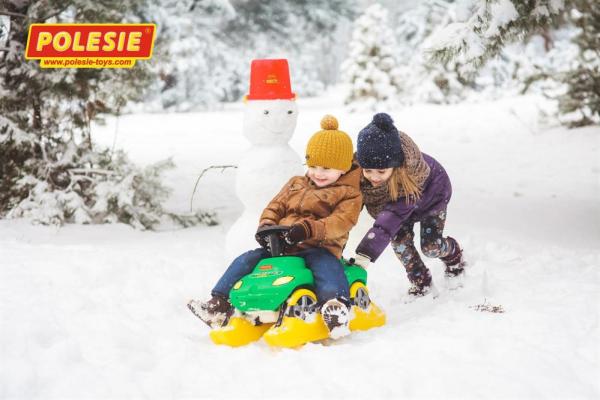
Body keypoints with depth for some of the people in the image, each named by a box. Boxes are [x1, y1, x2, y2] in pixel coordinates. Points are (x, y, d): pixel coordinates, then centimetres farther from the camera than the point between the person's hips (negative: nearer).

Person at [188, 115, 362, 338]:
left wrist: (308, 229, -30)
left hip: (320, 248, -6)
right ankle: (220, 304, -7)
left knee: (325, 264, -39)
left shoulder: (349, 194, 1)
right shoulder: (296, 185, 21)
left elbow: (341, 221, -15)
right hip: (280, 246, 6)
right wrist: (266, 225, -6)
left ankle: (336, 305, -59)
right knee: (246, 259, -6)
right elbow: (275, 207, 18)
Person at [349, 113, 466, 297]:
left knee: (431, 246, -6)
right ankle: (420, 281, 12)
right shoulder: (358, 168, -36)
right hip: (394, 198, 4)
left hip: (431, 192, -4)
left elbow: (392, 218, -55)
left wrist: (366, 252, -62)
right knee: (400, 239, -12)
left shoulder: (410, 175, -49)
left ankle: (454, 256, 30)